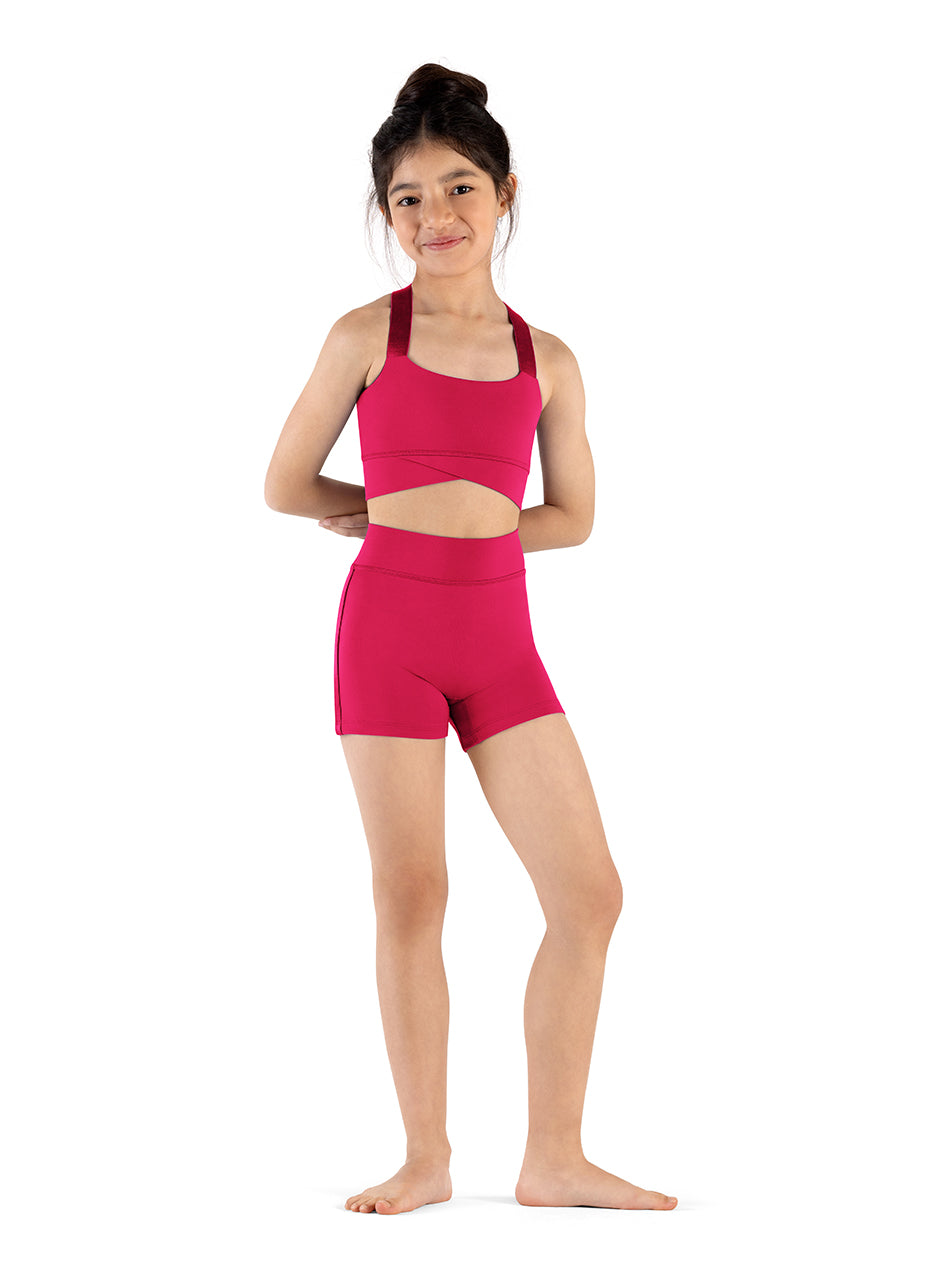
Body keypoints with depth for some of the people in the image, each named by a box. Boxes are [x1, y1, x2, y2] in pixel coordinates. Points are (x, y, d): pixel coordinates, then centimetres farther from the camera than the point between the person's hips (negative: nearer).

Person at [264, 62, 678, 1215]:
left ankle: (554, 1159, 11)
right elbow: (286, 487, 5)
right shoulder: (367, 336, 1)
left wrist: (427, 519, 2)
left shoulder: (548, 362, 8)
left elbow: (574, 517, 13)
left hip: (500, 638, 3)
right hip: (388, 629, -3)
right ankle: (425, 1158, 15)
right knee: (409, 897, 2)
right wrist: (413, 518, 8)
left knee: (589, 892, -1)